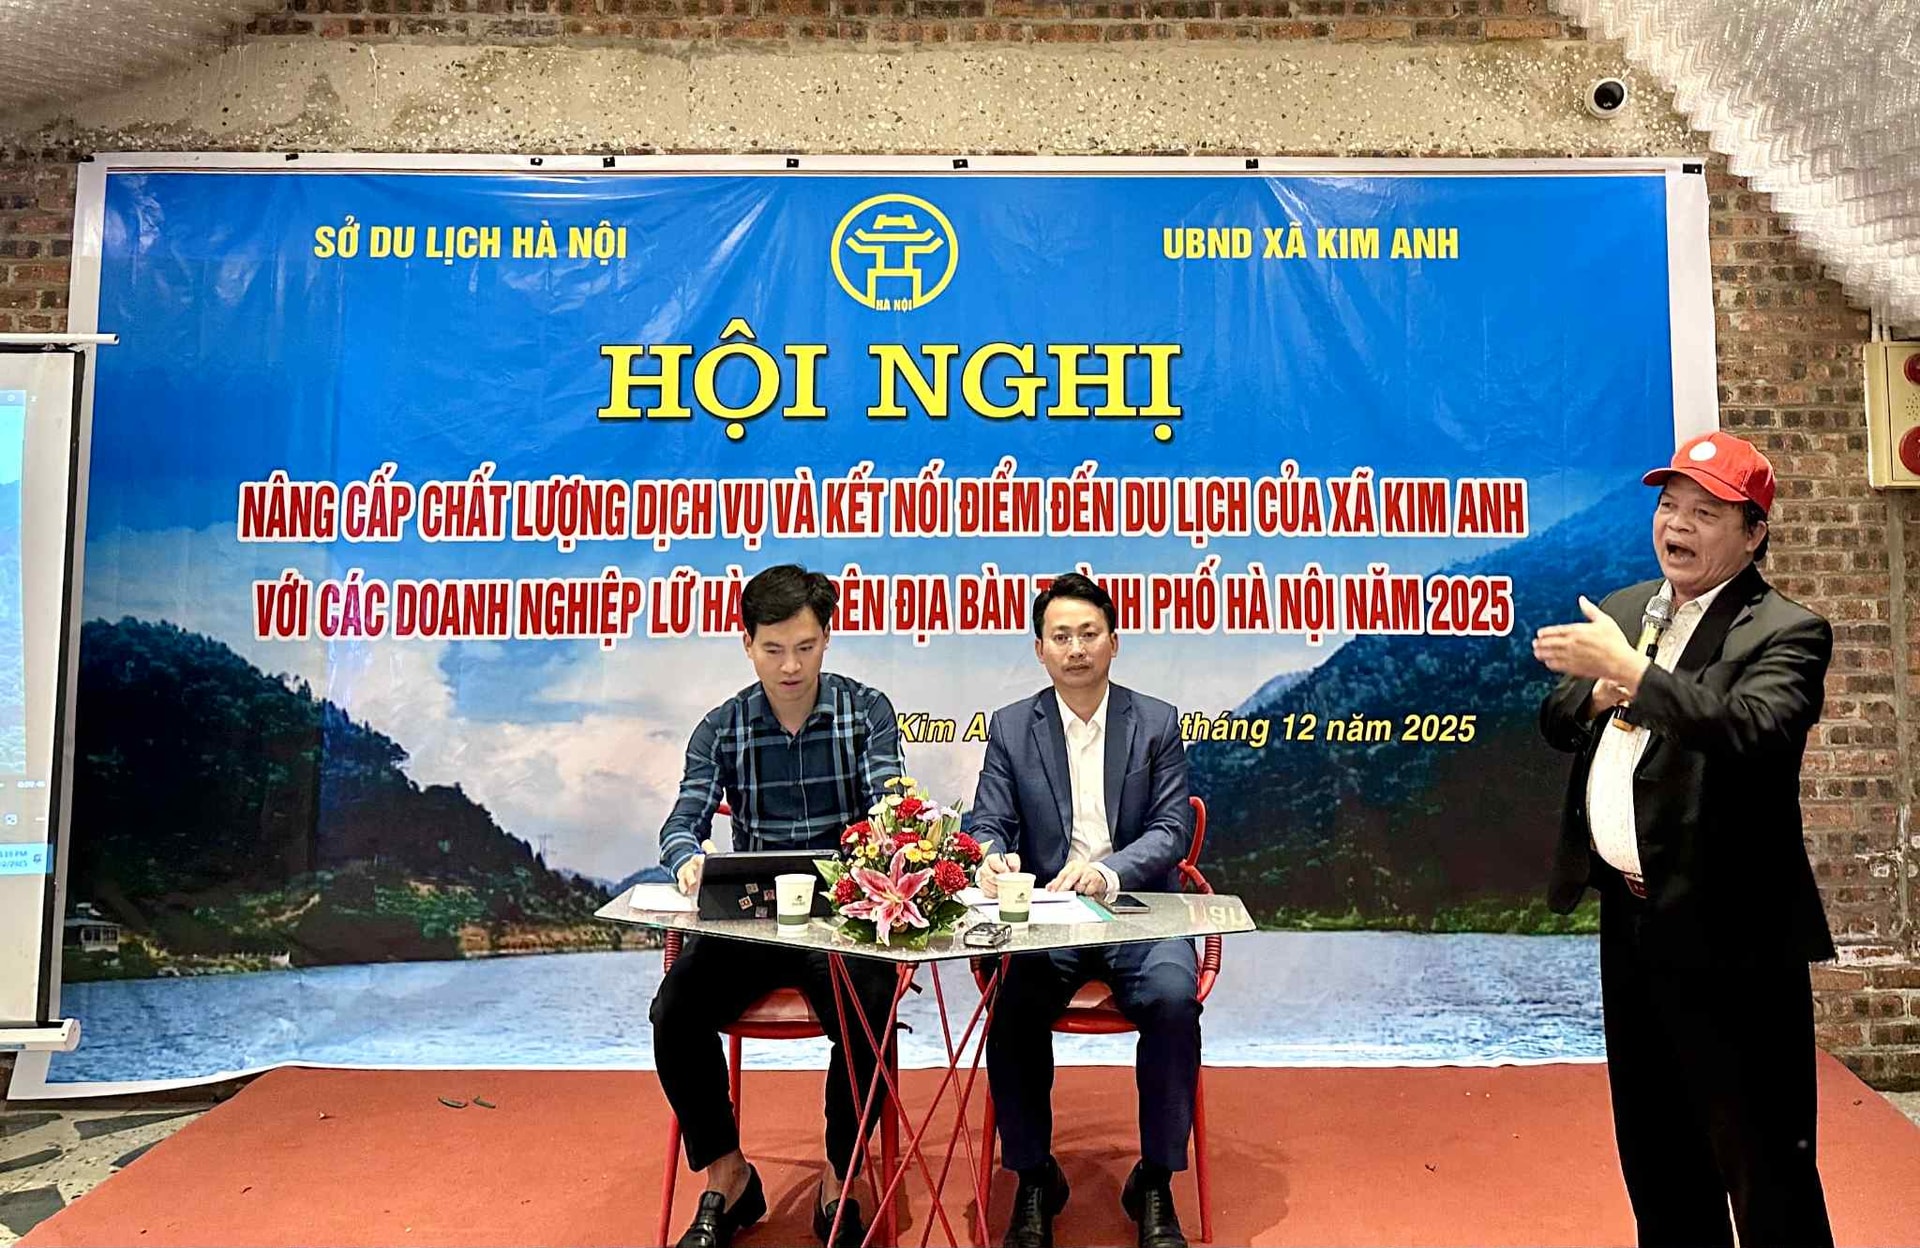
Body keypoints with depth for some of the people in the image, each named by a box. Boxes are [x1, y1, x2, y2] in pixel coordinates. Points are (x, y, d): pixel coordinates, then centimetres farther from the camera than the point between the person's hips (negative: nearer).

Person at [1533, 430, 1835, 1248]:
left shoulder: (1785, 632, -11)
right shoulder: (1621, 610, 10)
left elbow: (1752, 731, -30)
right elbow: (1557, 719, 12)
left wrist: (1630, 671, -31)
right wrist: (1602, 696, -7)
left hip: (1722, 930, -7)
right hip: (1628, 913, 7)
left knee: (1759, 1157, 4)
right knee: (1652, 1142, 21)